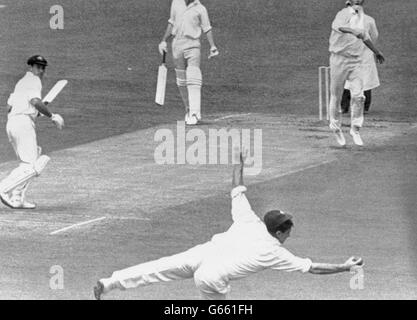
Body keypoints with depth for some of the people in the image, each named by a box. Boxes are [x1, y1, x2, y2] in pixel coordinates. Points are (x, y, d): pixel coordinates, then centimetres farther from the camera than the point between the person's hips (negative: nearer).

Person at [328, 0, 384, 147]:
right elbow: (337, 26, -37)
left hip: (356, 61, 5)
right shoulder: (344, 14, -12)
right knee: (336, 95, 5)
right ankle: (335, 125, 27)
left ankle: (355, 129, 1)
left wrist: (376, 51, 40)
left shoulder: (361, 14, 10)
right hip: (339, 59, -5)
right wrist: (353, 31, -56)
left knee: (358, 95, -9)